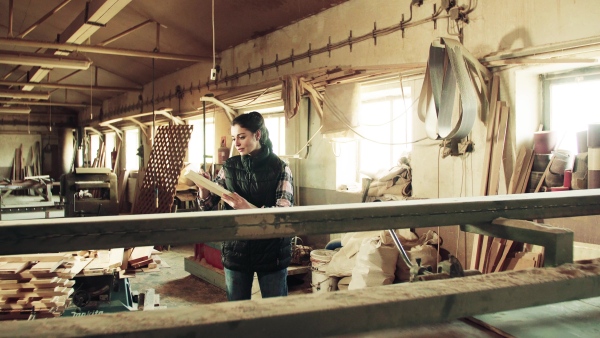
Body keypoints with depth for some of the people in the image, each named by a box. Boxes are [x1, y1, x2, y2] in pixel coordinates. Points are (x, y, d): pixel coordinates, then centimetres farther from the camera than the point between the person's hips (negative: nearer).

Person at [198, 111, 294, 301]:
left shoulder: (279, 168, -8)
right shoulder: (229, 167, 2)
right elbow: (208, 204, 2)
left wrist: (248, 208, -32)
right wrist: (203, 188, -20)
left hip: (271, 250, -3)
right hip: (236, 249, 3)